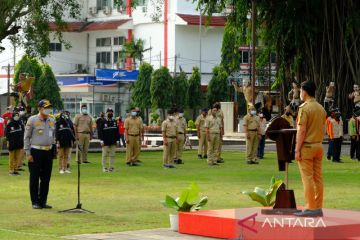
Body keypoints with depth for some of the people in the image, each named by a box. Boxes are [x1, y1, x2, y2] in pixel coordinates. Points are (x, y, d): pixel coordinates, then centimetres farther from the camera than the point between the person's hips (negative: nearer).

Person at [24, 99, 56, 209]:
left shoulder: (52, 121, 11)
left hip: (48, 152, 5)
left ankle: (43, 201, 15)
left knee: (46, 178, 7)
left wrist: (54, 150, 13)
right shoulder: (32, 120, -5)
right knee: (34, 178, -1)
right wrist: (28, 153, -10)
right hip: (36, 152, -5)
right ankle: (35, 202, 5)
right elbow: (26, 137, -5)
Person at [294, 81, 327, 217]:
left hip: (307, 146, -8)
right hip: (319, 146, 8)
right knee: (318, 178, 8)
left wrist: (297, 150, -14)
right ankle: (318, 208, 10)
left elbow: (301, 131, -17)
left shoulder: (304, 108, -13)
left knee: (307, 178, -5)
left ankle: (311, 208, -6)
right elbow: (323, 129, 15)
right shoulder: (321, 108, 11)